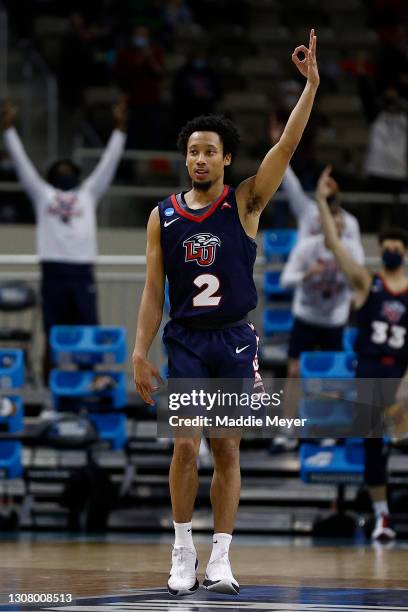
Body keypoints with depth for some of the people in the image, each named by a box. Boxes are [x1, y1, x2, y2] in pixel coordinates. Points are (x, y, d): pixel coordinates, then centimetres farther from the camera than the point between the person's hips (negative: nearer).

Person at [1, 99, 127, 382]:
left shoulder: (88, 194, 21)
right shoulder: (43, 194, 19)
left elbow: (109, 162, 20)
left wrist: (120, 128, 15)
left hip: (83, 273, 1)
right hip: (54, 271, -1)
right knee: (53, 338, -1)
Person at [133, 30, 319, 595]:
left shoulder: (245, 204, 0)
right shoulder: (163, 217, 3)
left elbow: (287, 147, -10)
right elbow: (153, 292, 5)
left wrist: (310, 85, -19)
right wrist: (140, 353, -2)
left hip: (235, 341, 0)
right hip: (186, 341, 0)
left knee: (228, 451, 3)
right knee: (186, 446, -7)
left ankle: (220, 561, 8)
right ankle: (183, 553, 6)